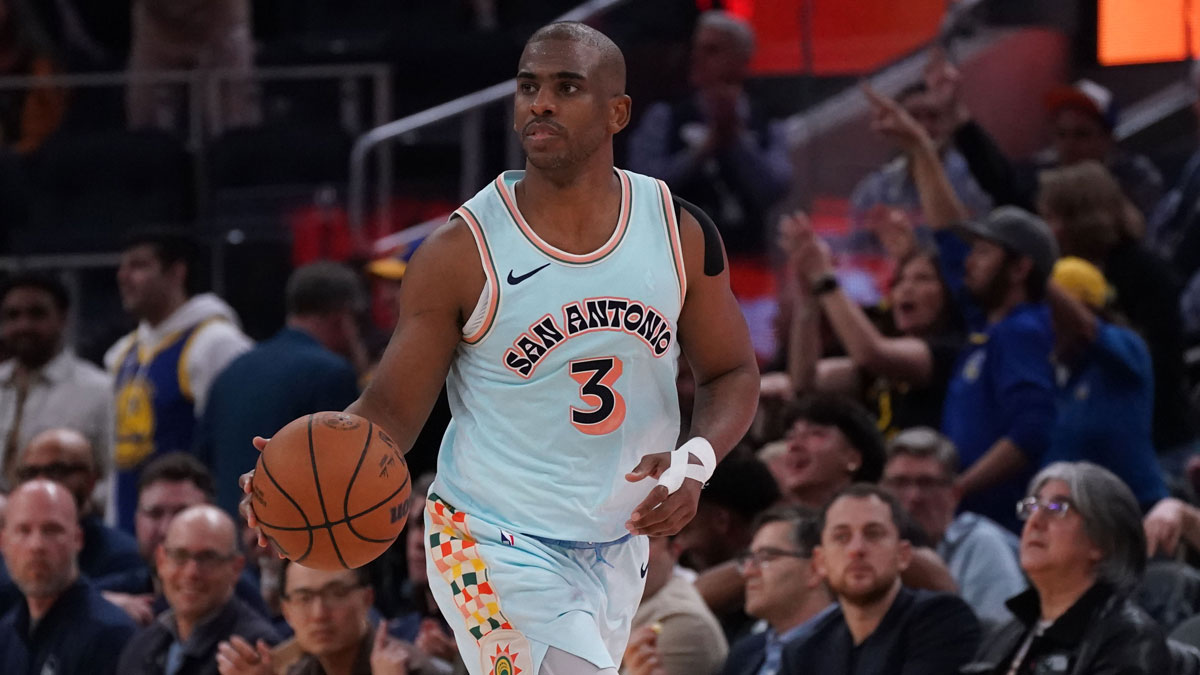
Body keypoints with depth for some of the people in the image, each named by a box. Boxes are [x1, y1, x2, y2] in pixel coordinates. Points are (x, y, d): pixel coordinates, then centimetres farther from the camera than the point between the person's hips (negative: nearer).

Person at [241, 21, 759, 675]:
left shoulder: (680, 233, -3)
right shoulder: (460, 252, -13)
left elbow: (731, 374, 8)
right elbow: (393, 408, -9)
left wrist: (696, 460, -14)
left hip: (617, 542, 5)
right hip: (494, 543, -5)